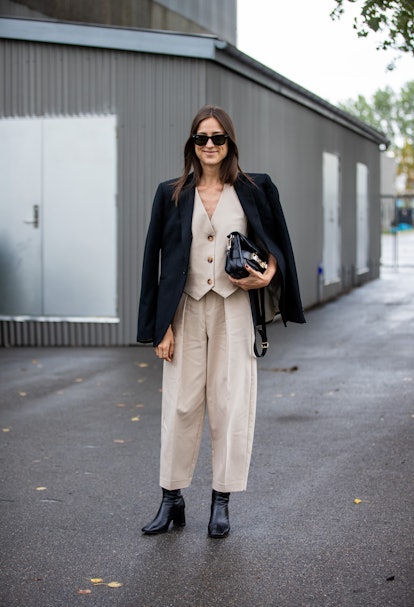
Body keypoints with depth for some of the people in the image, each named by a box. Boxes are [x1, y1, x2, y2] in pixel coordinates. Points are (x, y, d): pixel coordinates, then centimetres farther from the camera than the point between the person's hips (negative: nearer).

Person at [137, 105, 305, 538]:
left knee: (231, 403, 1)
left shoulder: (253, 191, 4)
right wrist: (160, 327, -3)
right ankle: (171, 500, 15)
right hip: (187, 311, 0)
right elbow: (156, 260, 3)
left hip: (234, 311, 0)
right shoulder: (171, 195, 4)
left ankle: (221, 503, 13)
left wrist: (267, 275, -8)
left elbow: (276, 243, 14)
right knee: (180, 404, 2)